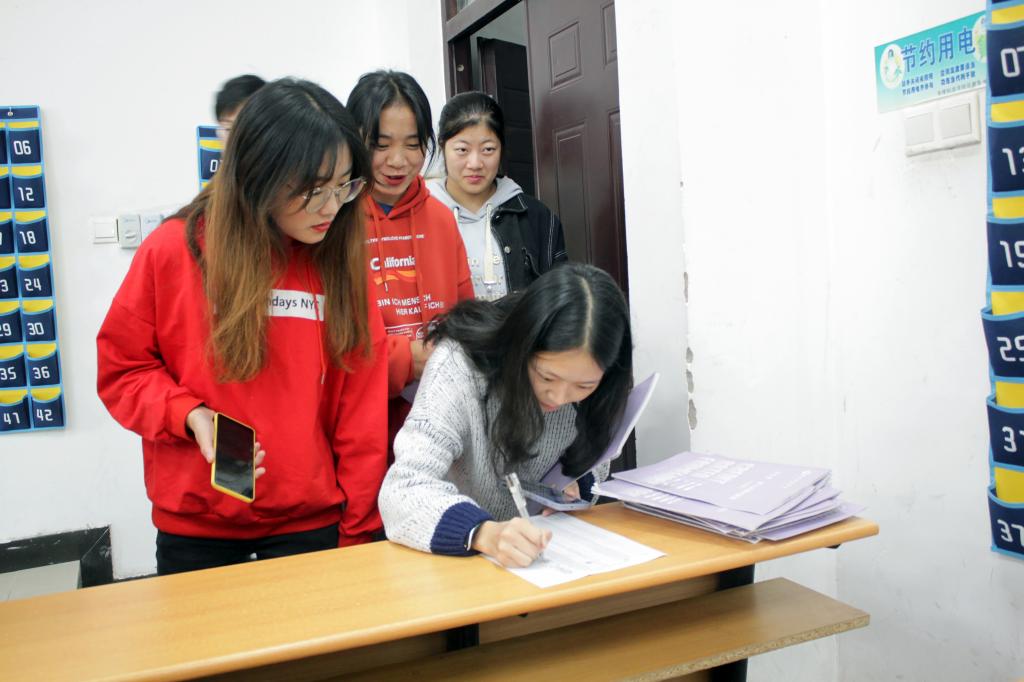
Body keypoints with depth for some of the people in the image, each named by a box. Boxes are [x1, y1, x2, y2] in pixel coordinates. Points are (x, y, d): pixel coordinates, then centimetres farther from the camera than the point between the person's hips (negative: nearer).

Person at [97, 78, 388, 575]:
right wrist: (189, 415, -17)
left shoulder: (341, 259, -4)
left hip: (312, 523, 1)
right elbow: (121, 368, 2)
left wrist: (357, 532, -2)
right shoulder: (174, 251, -9)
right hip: (193, 527, 0)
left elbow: (361, 409, -3)